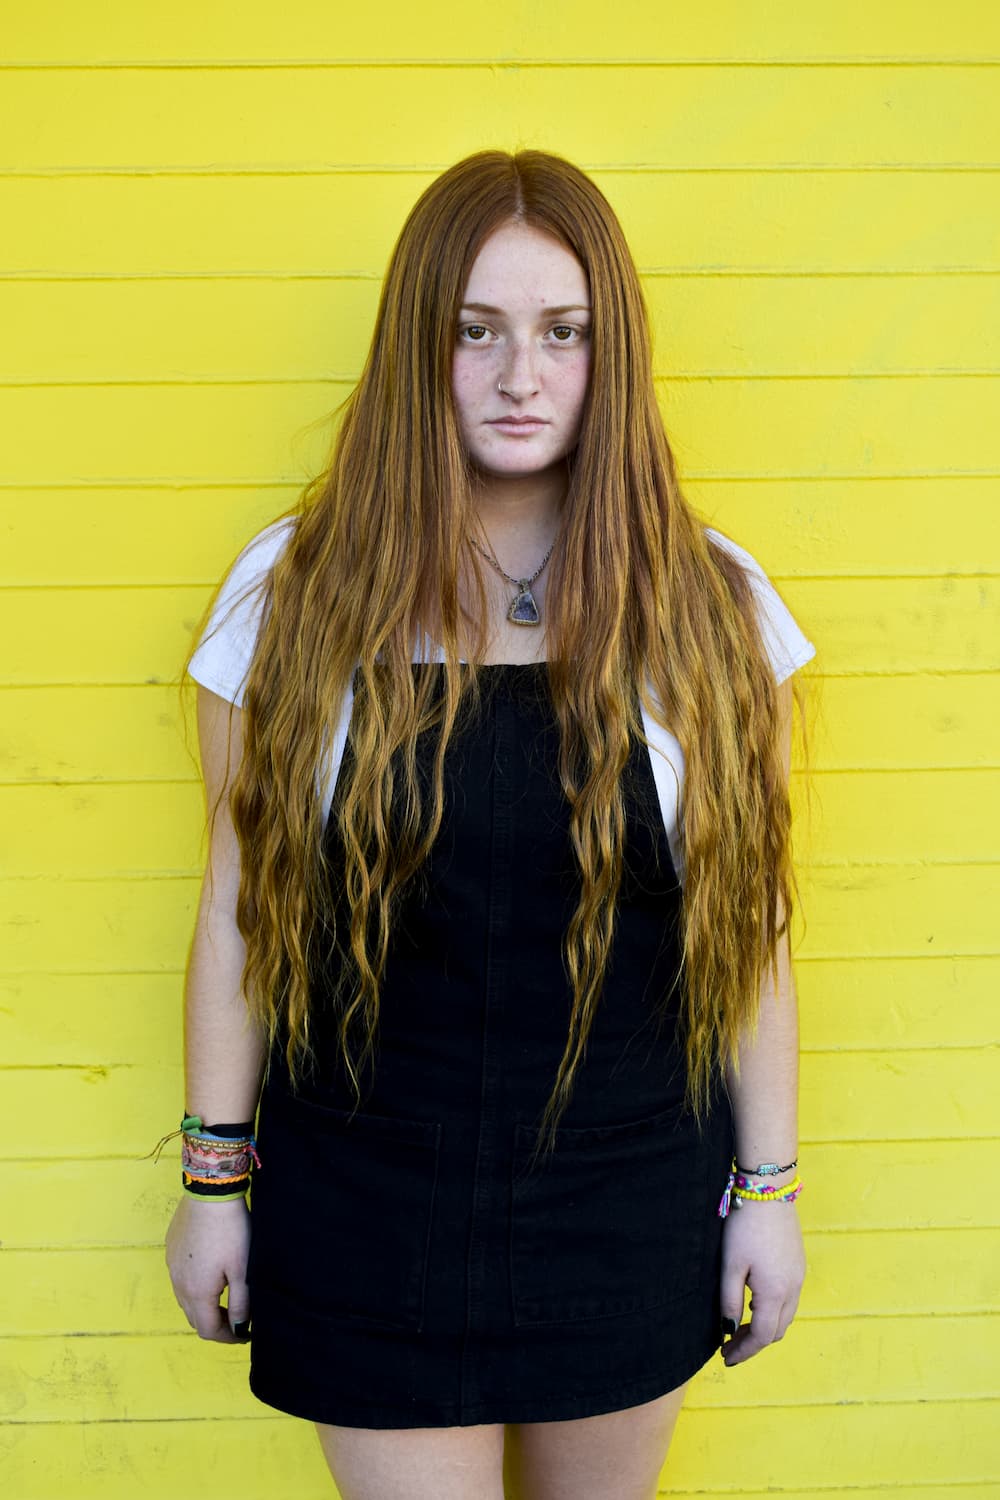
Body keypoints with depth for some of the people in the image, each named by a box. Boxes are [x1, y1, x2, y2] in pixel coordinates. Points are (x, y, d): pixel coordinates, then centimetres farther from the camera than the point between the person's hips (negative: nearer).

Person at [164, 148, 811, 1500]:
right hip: (372, 1204, -1)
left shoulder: (709, 602, -5)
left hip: (632, 1206, 1)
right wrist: (214, 1178, 2)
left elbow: (748, 925, 0)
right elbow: (238, 906, -1)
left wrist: (771, 1185, 3)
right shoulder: (295, 590, -6)